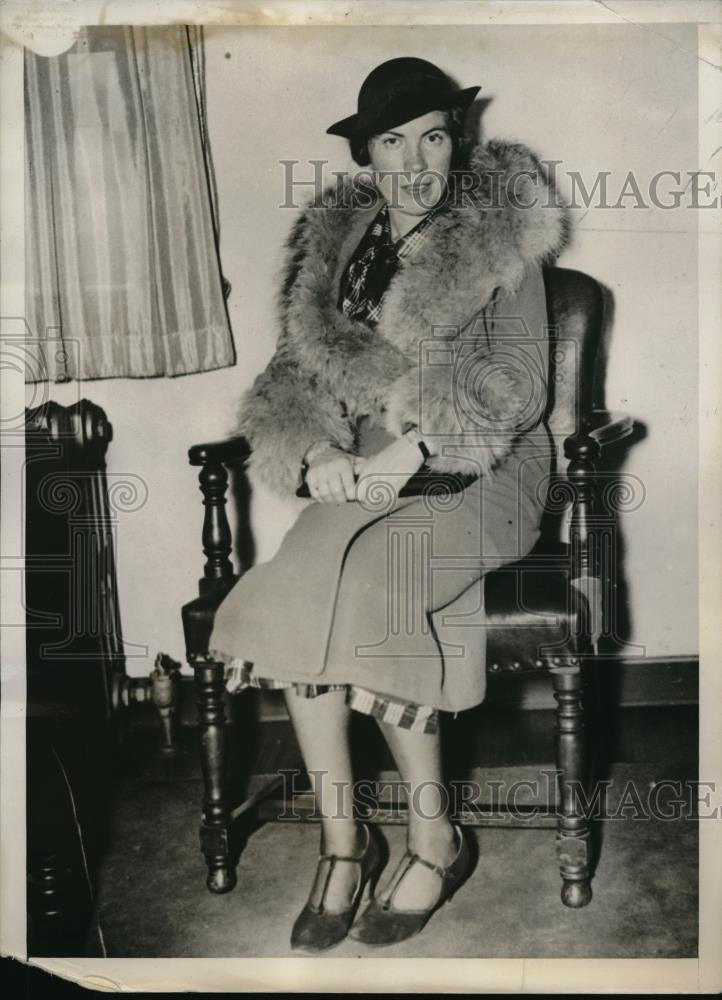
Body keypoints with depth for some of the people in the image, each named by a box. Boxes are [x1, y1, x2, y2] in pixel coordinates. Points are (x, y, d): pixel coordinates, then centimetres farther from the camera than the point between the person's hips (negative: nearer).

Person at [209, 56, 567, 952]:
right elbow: (294, 372, 8)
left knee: (352, 591, -29)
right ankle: (342, 837, -9)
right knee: (302, 589, -26)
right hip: (362, 471, 4)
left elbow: (517, 383, -7)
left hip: (477, 471, -3)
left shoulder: (500, 239, 0)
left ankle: (433, 839, -10)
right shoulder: (332, 241, 11)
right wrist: (317, 452, -13)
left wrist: (412, 449, -22)